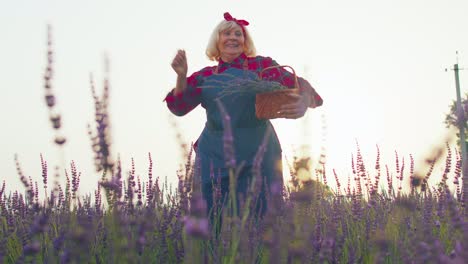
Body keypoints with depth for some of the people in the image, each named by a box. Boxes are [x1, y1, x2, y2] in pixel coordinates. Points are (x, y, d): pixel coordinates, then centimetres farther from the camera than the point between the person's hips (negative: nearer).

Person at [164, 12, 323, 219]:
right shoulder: (205, 76, 11)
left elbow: (297, 84, -7)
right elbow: (180, 107, 9)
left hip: (257, 155, -2)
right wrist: (181, 76, -7)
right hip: (215, 156, 2)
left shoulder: (261, 66, 4)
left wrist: (304, 102, -30)